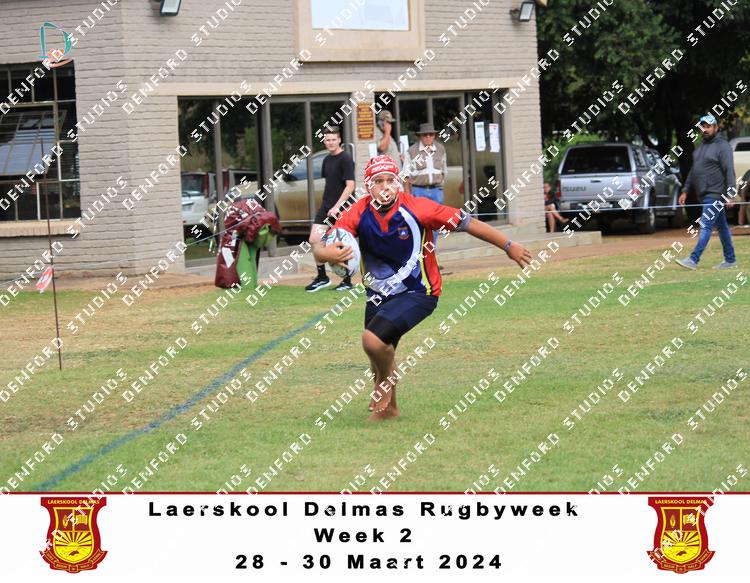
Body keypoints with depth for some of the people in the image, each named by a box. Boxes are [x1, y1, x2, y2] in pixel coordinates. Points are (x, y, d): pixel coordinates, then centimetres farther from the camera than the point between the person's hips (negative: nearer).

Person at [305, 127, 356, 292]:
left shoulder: (345, 159, -12)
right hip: (326, 206, 7)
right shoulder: (327, 160, 12)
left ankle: (347, 281, 11)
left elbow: (350, 186, -18)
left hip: (341, 208, -7)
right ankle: (322, 277, 12)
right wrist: (327, 204, 16)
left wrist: (337, 207, -22)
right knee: (314, 240, 0)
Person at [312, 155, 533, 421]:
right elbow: (319, 249, -21)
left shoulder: (416, 208, -23)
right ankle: (388, 407, 50)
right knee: (379, 356, 19)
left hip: (418, 292, -5)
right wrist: (327, 253, -47)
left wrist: (509, 246, -11)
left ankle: (387, 380, 7)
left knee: (373, 339, -26)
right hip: (379, 296, 5)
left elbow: (466, 223, -15)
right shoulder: (359, 214, -15)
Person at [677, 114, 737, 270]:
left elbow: (729, 171, -15)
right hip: (706, 195, 9)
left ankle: (694, 260, -18)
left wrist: (730, 196, -21)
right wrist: (685, 191, 17)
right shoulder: (701, 148, 17)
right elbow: (693, 171, 23)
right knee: (721, 227, 12)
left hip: (715, 194, -9)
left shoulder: (722, 146, -10)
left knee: (706, 226, -12)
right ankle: (730, 260, 17)